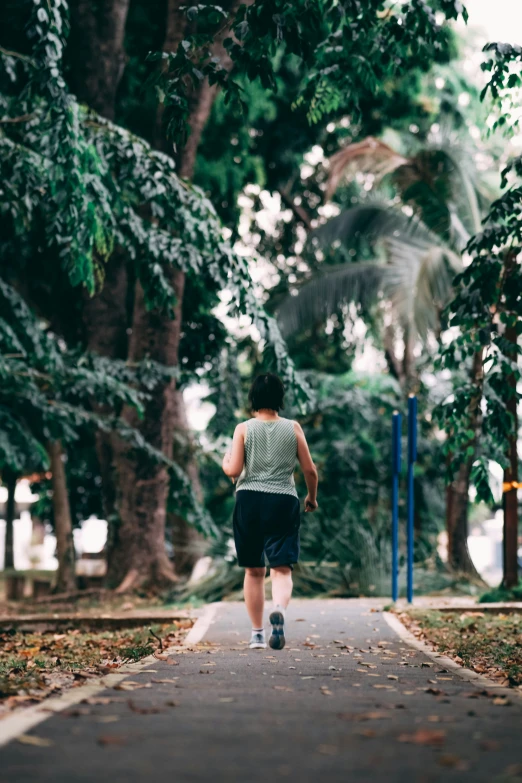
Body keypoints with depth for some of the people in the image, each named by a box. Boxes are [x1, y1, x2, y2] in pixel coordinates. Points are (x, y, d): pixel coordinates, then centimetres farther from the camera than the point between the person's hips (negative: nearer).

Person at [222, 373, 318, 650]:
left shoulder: (244, 429, -1)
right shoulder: (293, 428, 3)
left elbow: (233, 470, -6)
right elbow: (310, 470, 4)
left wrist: (225, 459, 17)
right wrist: (312, 497, 21)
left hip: (250, 501, 0)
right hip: (284, 502, 0)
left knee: (254, 571, 12)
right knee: (282, 568, -3)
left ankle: (257, 634, 16)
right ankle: (279, 609, -34)